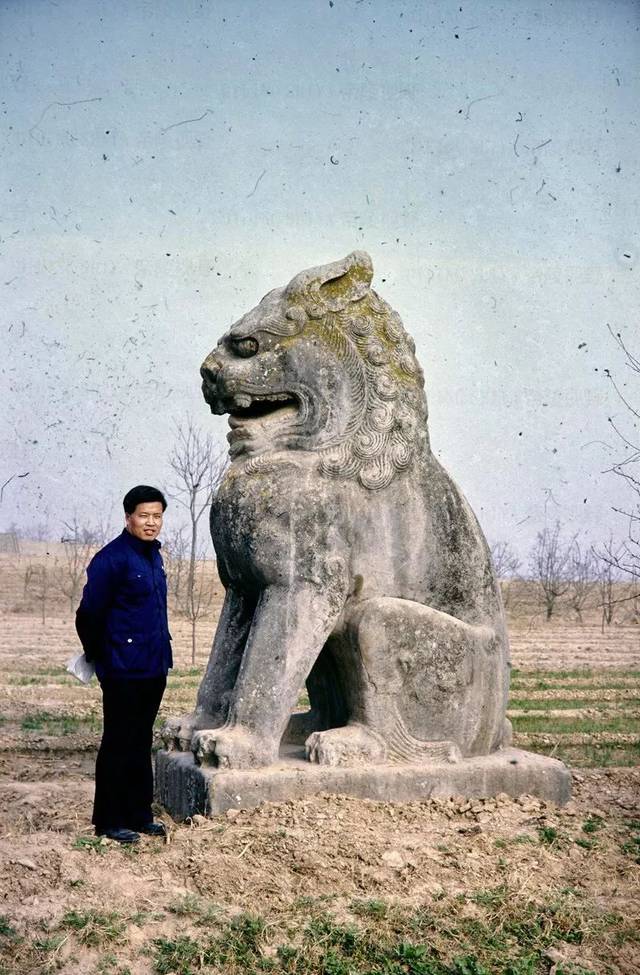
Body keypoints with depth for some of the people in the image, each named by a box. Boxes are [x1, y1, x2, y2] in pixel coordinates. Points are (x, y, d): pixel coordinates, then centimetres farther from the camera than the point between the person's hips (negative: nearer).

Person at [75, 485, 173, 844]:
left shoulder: (154, 555, 10)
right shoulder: (112, 558, -15)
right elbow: (90, 614, -13)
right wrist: (100, 657, -2)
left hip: (154, 669, 8)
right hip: (124, 671, -8)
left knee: (141, 743, 15)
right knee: (118, 745, 2)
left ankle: (139, 814, 25)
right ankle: (110, 821, 12)